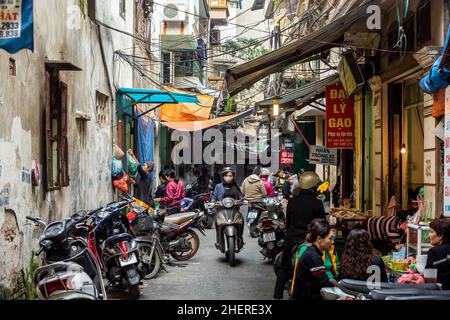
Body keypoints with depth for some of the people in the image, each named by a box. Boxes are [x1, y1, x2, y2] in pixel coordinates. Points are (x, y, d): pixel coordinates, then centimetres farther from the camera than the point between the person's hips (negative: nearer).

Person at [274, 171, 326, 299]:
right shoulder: (317, 204, -11)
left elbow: (287, 222, 8)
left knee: (284, 270, 15)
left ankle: (278, 295, 16)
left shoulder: (292, 201, -2)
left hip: (291, 240, 3)